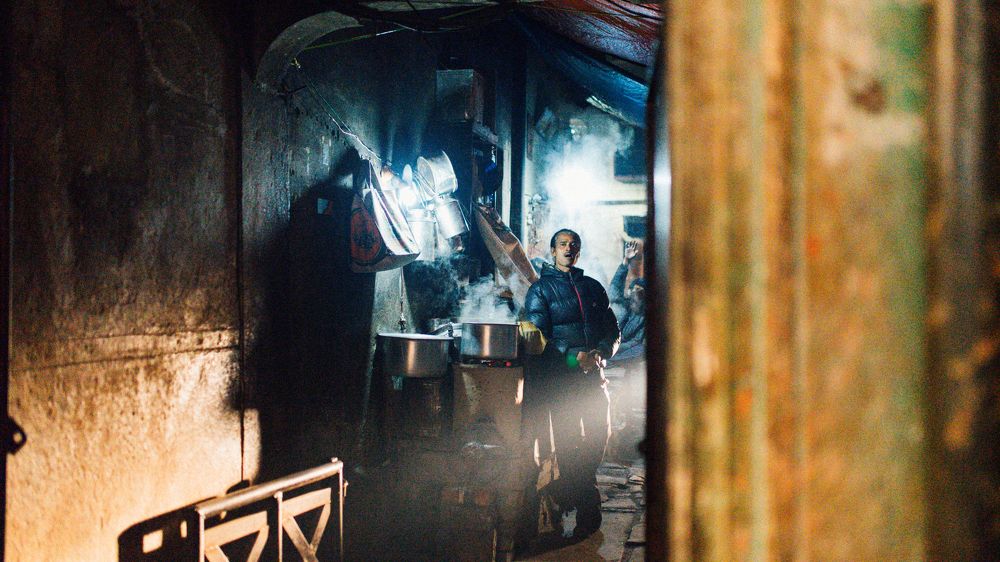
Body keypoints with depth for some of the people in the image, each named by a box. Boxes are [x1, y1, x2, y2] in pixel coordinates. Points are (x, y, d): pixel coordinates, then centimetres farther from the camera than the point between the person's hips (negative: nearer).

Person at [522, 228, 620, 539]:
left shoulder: (593, 287, 18)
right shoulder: (540, 289, 5)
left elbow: (612, 329, 15)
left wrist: (600, 352, -7)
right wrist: (573, 358, -15)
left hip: (593, 373, 4)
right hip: (559, 376, -4)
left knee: (599, 430, -3)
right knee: (567, 438, -5)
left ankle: (567, 488, 18)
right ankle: (587, 508, 5)